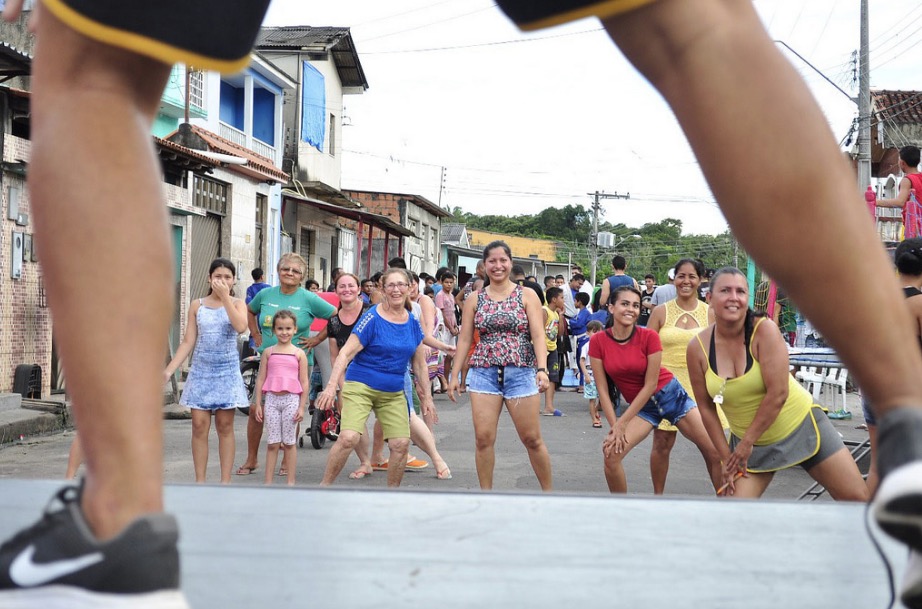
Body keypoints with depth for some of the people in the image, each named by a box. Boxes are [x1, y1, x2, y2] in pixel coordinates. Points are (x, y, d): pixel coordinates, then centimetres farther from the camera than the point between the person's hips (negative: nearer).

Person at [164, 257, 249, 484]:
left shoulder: (237, 304, 4)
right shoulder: (197, 305, 7)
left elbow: (241, 326, -19)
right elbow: (188, 342, 6)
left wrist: (225, 297, -17)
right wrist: (168, 370, -2)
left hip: (227, 372, -1)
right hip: (201, 371, 1)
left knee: (225, 426, 3)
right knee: (199, 426, -3)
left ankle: (225, 481, 7)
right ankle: (200, 481, 4)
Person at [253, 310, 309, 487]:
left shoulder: (299, 354, 3)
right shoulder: (268, 352, 7)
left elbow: (304, 382, 3)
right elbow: (260, 379, 8)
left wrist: (301, 407, -2)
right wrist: (258, 404, 3)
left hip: (291, 399, -1)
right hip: (271, 399, 1)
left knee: (289, 443, 5)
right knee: (272, 443, 4)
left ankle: (291, 482, 11)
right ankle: (268, 482, 9)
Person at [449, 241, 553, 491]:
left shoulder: (527, 296, 2)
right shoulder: (474, 299, 9)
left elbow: (538, 336, -5)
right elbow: (464, 339, 9)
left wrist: (542, 370, -19)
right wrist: (455, 376, 4)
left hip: (521, 373, -2)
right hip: (484, 372, 2)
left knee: (532, 439, 1)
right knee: (483, 438, -3)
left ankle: (548, 492, 15)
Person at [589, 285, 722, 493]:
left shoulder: (649, 337, -18)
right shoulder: (598, 342, -13)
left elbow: (650, 385, -16)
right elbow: (602, 389, -9)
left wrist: (622, 423, -18)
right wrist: (615, 426, -18)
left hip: (670, 394, -1)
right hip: (640, 405, 1)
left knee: (714, 452, -4)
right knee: (612, 454, -19)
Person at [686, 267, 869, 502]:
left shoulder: (764, 330, -20)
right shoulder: (697, 348, -11)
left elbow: (778, 393, -24)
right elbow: (706, 407, -3)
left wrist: (747, 442, -18)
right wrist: (727, 457, -5)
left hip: (801, 425, -2)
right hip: (747, 440, 2)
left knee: (857, 498, 0)